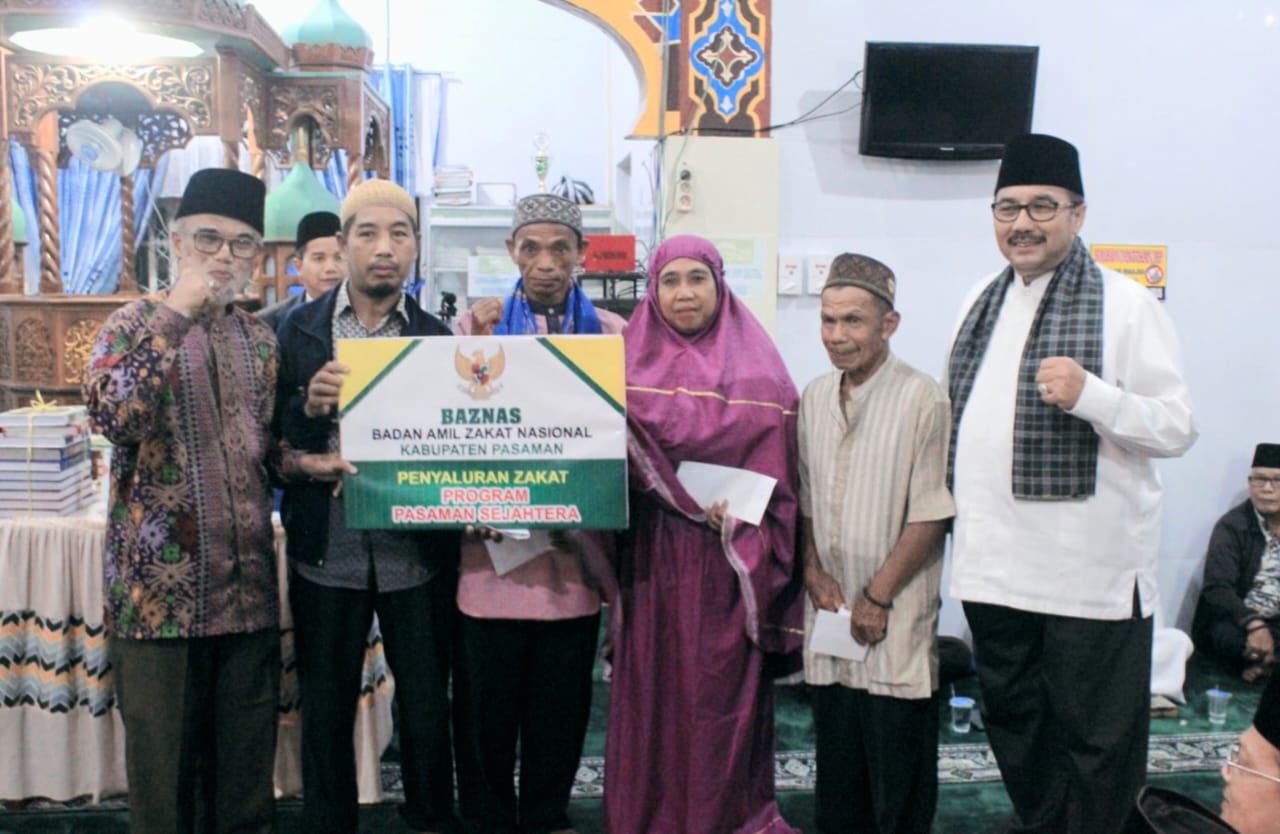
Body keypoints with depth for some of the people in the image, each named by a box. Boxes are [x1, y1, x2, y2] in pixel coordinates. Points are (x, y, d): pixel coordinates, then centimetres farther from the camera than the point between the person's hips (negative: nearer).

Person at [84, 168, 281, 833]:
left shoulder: (262, 340, 13)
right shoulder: (135, 324, 0)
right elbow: (115, 416, -19)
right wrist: (175, 314, -18)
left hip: (250, 591, 4)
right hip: (160, 591, -4)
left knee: (248, 774, 11)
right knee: (163, 774, 6)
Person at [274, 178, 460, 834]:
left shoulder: (437, 336, 3)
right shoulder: (300, 329, 3)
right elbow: (274, 439, 2)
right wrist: (310, 404, -17)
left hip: (415, 552, 0)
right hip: (327, 551, 0)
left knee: (427, 705, 9)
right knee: (325, 709, 12)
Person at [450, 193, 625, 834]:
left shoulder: (611, 332, 5)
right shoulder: (479, 323, 4)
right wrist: (479, 347, -15)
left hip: (575, 547, 1)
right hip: (492, 545, -1)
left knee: (562, 699, 12)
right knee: (486, 696, 9)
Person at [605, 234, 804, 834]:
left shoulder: (758, 368, 3)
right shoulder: (631, 364, 5)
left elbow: (779, 470, 1)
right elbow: (612, 459, -1)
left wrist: (740, 520, -14)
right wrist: (694, 506, -11)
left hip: (730, 561, -1)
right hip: (653, 558, 1)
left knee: (725, 690, 4)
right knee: (654, 691, 6)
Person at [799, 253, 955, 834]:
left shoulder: (922, 401, -11)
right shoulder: (814, 398, 7)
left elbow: (931, 516, -12)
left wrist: (877, 597, -11)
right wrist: (814, 574, 2)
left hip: (895, 622, -5)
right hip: (829, 614, 5)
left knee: (898, 772, 5)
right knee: (837, 767, 15)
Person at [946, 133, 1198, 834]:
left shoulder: (1124, 304, -8)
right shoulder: (983, 302, 12)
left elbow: (1178, 429, -12)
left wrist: (1090, 394, -27)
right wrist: (957, 510, 15)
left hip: (1092, 568, -6)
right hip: (994, 563, 6)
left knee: (1096, 742, 7)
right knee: (1012, 722, 21)